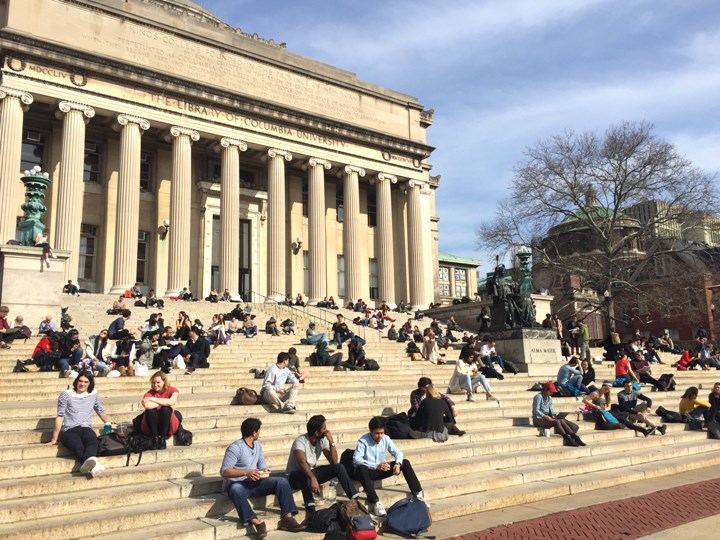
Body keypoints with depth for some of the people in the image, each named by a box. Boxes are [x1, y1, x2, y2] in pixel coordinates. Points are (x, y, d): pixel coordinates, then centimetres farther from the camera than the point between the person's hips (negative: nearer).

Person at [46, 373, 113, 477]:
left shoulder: (94, 395, 17)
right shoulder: (66, 395, 6)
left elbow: (101, 412, 31)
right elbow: (60, 417, 4)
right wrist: (54, 439, 4)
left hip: (86, 428, 2)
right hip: (69, 430, -2)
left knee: (93, 440, -38)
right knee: (78, 446, -40)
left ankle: (88, 463, -70)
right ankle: (91, 466, -70)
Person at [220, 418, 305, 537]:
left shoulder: (257, 445, 11)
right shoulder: (235, 448, -14)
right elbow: (224, 471, -20)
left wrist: (265, 470, -6)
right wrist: (246, 472, -30)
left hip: (254, 482, 7)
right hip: (237, 484, -6)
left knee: (282, 481, -14)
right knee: (236, 490, -42)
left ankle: (287, 518, -21)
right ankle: (257, 523, -47)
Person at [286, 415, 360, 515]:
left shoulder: (322, 440, -7)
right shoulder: (301, 441, -25)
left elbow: (334, 462, -11)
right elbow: (302, 462, -43)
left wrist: (331, 442, -21)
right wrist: (313, 478, -58)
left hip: (312, 472, 6)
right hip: (295, 476, -6)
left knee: (338, 467, -12)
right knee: (305, 473, -41)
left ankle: (355, 497, -10)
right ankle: (310, 505, -36)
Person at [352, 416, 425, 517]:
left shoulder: (386, 439, -5)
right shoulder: (363, 441, -19)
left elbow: (397, 452, 0)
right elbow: (356, 459, -30)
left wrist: (398, 464, -24)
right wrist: (376, 466, -40)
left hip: (381, 470, 5)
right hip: (368, 471, -5)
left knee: (405, 463, -10)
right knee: (361, 469, -40)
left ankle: (417, 493, -10)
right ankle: (375, 501, -44)